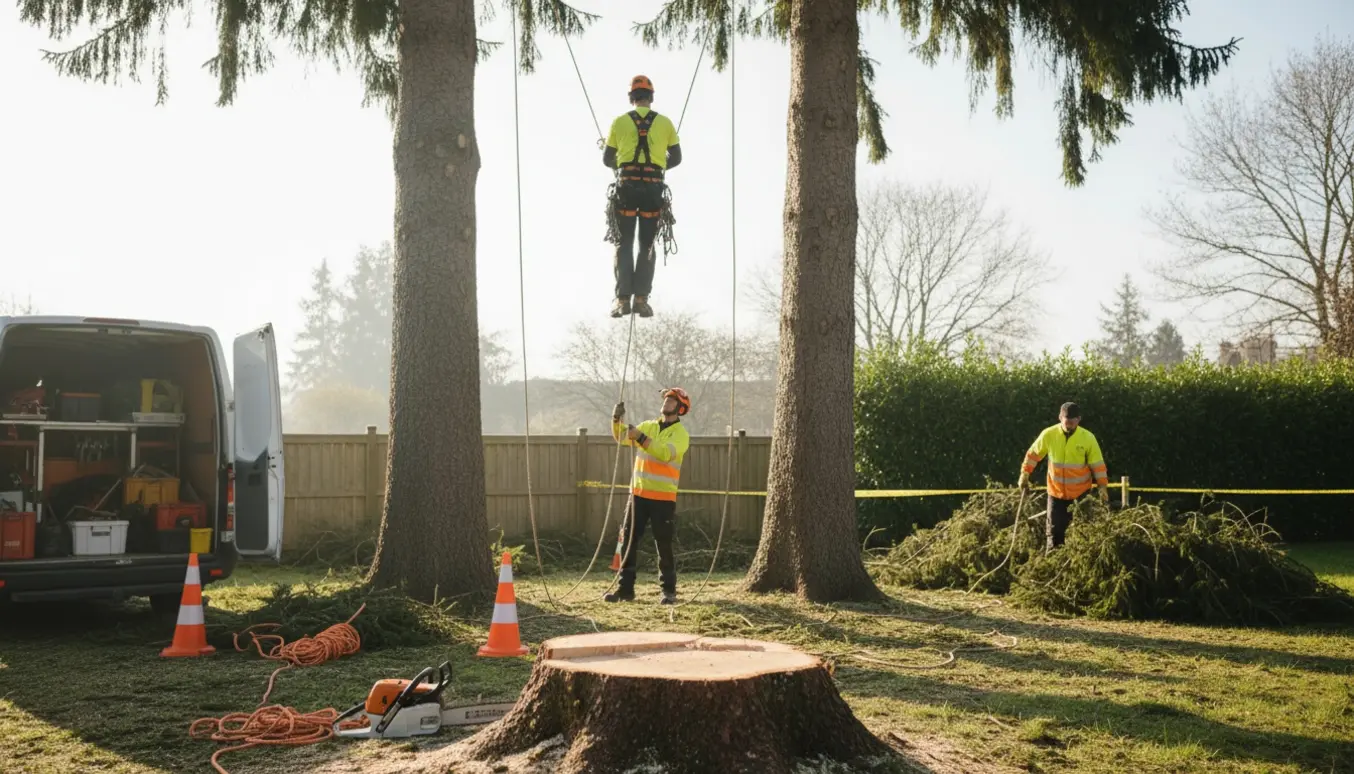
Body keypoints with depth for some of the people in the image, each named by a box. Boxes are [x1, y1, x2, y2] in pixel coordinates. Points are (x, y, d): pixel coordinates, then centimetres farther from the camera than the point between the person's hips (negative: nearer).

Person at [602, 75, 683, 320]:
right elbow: (676, 158, 13)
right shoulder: (665, 123, 7)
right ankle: (641, 298, 0)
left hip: (626, 186, -1)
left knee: (624, 244, 5)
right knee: (646, 245, 8)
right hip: (653, 187, 1)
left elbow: (607, 159, 10)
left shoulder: (620, 122, 5)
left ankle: (623, 299, -4)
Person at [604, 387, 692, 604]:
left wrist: (640, 437, -31)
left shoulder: (680, 434, -7)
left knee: (664, 545, -1)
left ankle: (669, 591, 8)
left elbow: (665, 453, -25)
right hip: (638, 493, 6)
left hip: (663, 497, -6)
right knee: (628, 541, 4)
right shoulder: (649, 426, 12)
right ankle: (625, 589, 10)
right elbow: (622, 437, 14)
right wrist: (617, 419, -5)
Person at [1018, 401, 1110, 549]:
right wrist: (1025, 474, -1)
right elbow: (1033, 454, 2)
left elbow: (1098, 464, -7)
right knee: (1055, 529, 7)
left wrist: (1103, 487, -11)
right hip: (1056, 491, 1)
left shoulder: (1088, 438, -14)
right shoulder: (1048, 434, -12)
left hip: (1081, 492, -1)